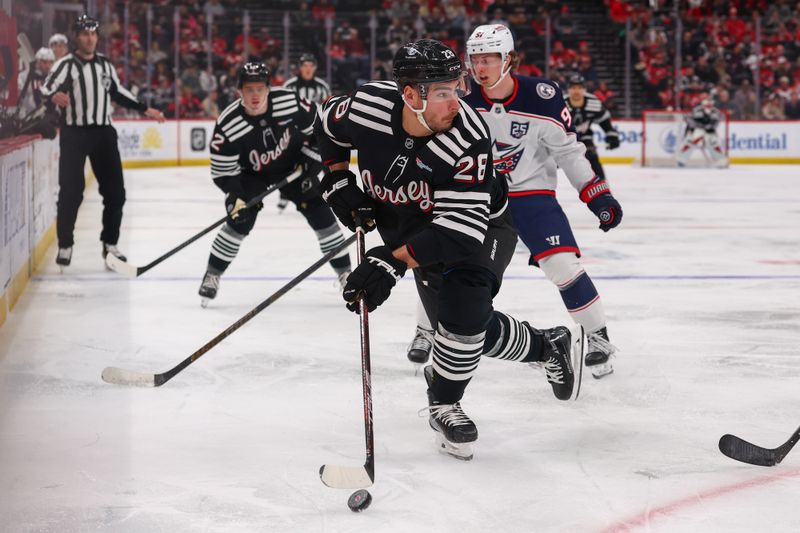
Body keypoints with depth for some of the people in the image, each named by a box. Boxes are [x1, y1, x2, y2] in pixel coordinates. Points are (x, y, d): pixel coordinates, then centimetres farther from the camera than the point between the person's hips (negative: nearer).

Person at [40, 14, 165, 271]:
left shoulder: (105, 64, 11)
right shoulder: (66, 64, -7)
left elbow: (118, 92, 23)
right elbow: (45, 91, -20)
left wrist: (145, 109, 21)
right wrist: (54, 97, -42)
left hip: (103, 133, 5)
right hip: (74, 133, -5)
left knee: (115, 191, 6)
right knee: (71, 191, -8)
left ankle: (110, 244, 19)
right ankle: (65, 247, 4)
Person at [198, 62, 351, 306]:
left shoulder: (290, 102, -28)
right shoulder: (227, 125, -29)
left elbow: (317, 129, -10)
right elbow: (223, 171, -19)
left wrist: (311, 166, -11)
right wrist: (235, 197, -32)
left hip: (292, 166, 1)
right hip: (252, 174, -1)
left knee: (319, 213, -7)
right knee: (240, 219, -17)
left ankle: (345, 272, 6)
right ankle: (212, 275, 2)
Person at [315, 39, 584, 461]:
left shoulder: (467, 138, -35)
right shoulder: (368, 106, -24)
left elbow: (462, 226, -40)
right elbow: (327, 126, 1)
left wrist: (392, 262, -48)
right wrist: (338, 181, -7)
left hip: (477, 228, -4)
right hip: (412, 226, 4)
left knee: (464, 309, -27)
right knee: (467, 327, 2)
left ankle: (443, 404, -1)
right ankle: (549, 347, 28)